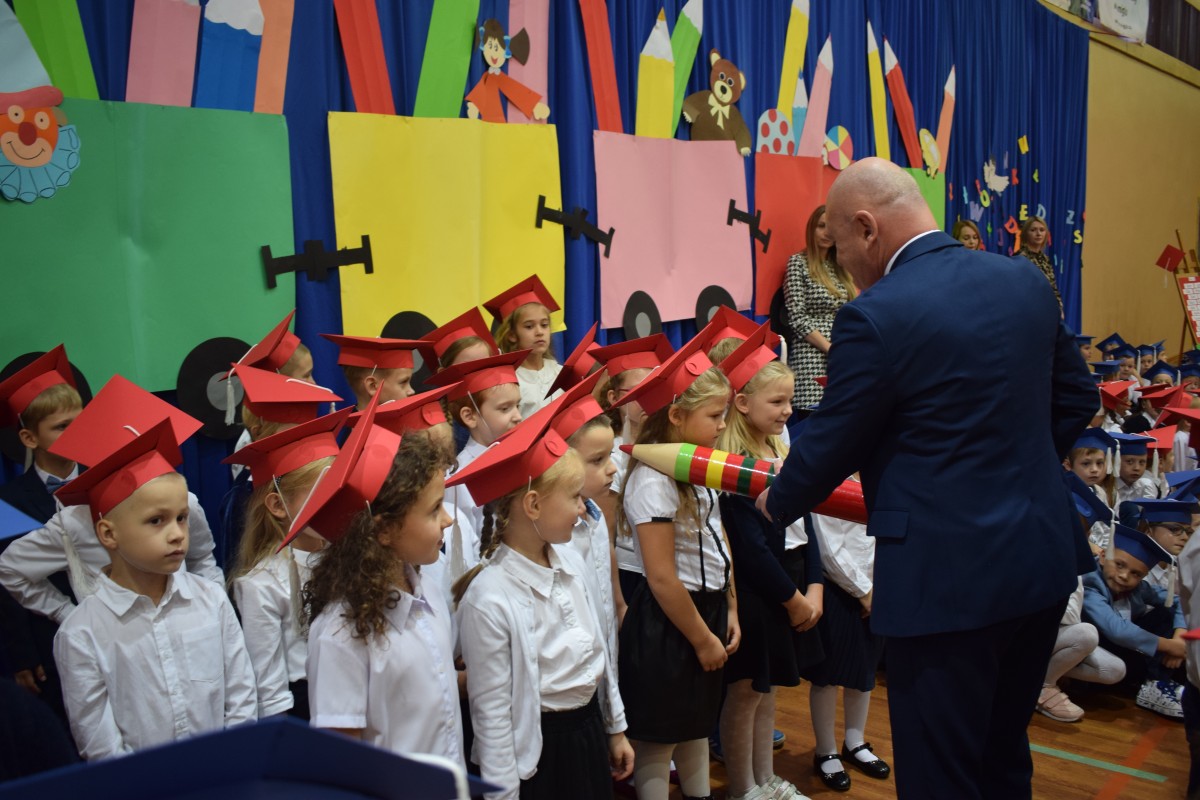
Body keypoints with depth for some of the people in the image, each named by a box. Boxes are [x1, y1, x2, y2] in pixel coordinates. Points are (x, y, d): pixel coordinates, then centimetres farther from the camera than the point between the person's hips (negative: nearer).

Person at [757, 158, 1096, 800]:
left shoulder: (874, 318, -18)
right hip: (1044, 559, 8)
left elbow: (828, 446, -10)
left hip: (949, 581, -7)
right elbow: (1077, 398, 13)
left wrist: (776, 503, 9)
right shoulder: (1025, 282, 3)